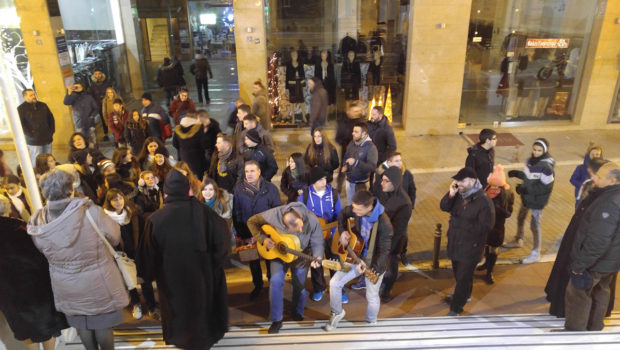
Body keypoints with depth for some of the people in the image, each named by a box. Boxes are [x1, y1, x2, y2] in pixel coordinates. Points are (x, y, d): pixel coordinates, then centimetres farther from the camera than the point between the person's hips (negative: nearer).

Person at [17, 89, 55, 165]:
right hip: (34, 141, -5)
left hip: (47, 139, 5)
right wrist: (31, 135, -14)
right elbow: (20, 124, -10)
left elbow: (51, 118, 17)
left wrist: (52, 132, 8)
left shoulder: (42, 105, 10)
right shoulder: (21, 109, -5)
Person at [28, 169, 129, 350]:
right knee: (103, 325, 16)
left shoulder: (38, 222, -14)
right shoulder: (91, 211, -27)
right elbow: (115, 237, -14)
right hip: (98, 282, -3)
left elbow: (42, 250, 1)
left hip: (66, 286, 3)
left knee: (82, 326, 23)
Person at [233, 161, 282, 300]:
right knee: (253, 261, 17)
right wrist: (242, 235, -7)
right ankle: (257, 285, 38)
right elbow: (236, 214, -5)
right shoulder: (239, 188, -7)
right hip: (248, 234, 1)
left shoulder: (270, 188, -10)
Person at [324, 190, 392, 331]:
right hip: (355, 255, 5)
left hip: (374, 263, -4)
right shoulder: (356, 209, -16)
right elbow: (342, 215, 8)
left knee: (372, 297, 10)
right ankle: (337, 313, 25)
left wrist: (370, 268, -38)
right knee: (334, 283, -2)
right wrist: (343, 231, -7)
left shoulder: (384, 224, -32)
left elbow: (384, 251, -27)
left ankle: (371, 322, 42)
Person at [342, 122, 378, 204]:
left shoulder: (370, 147, -19)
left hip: (361, 182, -6)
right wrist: (344, 165, -5)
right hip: (349, 180, 6)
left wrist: (356, 162, -35)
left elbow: (372, 166, -27)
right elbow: (346, 156, 16)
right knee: (350, 204, 22)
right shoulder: (351, 143, 0)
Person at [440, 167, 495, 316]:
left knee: (463, 277, 4)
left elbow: (485, 227, -23)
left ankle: (455, 309, 17)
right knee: (458, 273, 25)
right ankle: (464, 294, 50)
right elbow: (444, 207, 0)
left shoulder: (484, 202, -22)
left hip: (470, 248, -7)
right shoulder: (459, 194, -3)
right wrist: (450, 194, -19)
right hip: (454, 243, 7)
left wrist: (459, 222, -21)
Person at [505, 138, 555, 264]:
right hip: (527, 197, 8)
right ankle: (518, 241, 48)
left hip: (537, 200, -8)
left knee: (535, 225, 2)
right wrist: (516, 173, -7)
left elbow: (546, 187, -24)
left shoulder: (547, 167, -24)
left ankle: (535, 254, 18)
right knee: (520, 218, 24)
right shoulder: (531, 160, -1)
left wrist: (525, 188, -29)